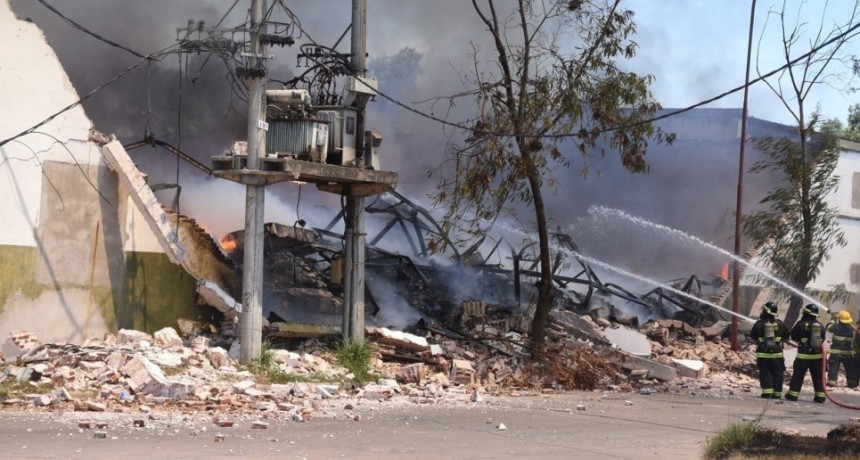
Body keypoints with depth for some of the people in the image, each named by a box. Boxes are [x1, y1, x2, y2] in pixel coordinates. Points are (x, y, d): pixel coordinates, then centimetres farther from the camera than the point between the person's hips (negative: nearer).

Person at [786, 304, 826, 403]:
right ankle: (820, 396, 10)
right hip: (817, 354, 4)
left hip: (804, 354, -4)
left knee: (798, 375, 4)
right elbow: (822, 339, 14)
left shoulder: (801, 324, -11)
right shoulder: (820, 326, 4)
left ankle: (793, 394, 5)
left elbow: (793, 336, 0)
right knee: (818, 376, 9)